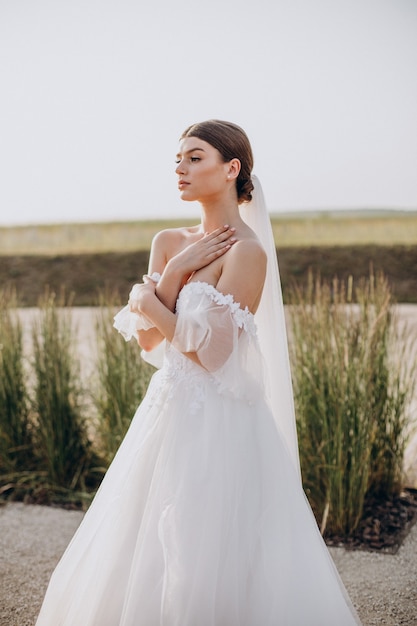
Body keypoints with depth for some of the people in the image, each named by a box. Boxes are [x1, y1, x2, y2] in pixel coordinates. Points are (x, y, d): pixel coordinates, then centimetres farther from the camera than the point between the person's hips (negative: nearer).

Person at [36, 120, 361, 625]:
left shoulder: (246, 252, -14)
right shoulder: (169, 243, 6)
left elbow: (213, 353, -20)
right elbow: (147, 340, 1)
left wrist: (151, 305, -7)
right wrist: (175, 270, -10)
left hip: (220, 424, -7)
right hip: (169, 413, 7)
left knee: (210, 572, 5)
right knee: (149, 561, 19)